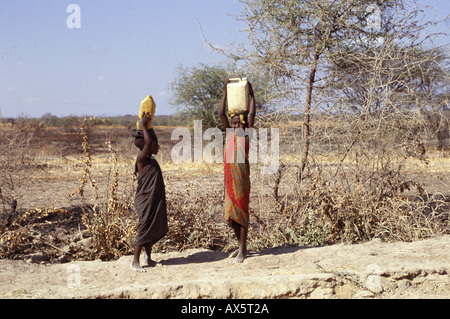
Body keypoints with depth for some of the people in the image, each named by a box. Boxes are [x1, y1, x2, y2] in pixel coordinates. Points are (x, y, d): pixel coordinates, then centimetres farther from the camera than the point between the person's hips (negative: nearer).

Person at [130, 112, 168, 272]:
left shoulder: (151, 160, 11)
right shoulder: (141, 159, -15)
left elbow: (151, 139, 24)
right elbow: (148, 141, -29)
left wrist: (146, 124, 15)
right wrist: (143, 125, -20)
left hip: (156, 200, 9)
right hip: (145, 201, -9)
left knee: (155, 229, 13)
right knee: (144, 229, -4)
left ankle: (148, 258, 26)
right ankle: (135, 262, 5)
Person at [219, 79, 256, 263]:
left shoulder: (246, 135, 1)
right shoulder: (229, 134, 12)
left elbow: (251, 114, 0)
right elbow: (221, 113, 11)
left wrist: (251, 94, 7)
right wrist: (226, 91, 11)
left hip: (242, 177, -5)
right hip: (229, 178, 5)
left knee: (241, 211, -2)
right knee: (231, 213, 9)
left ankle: (243, 250, 3)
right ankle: (240, 246, 23)